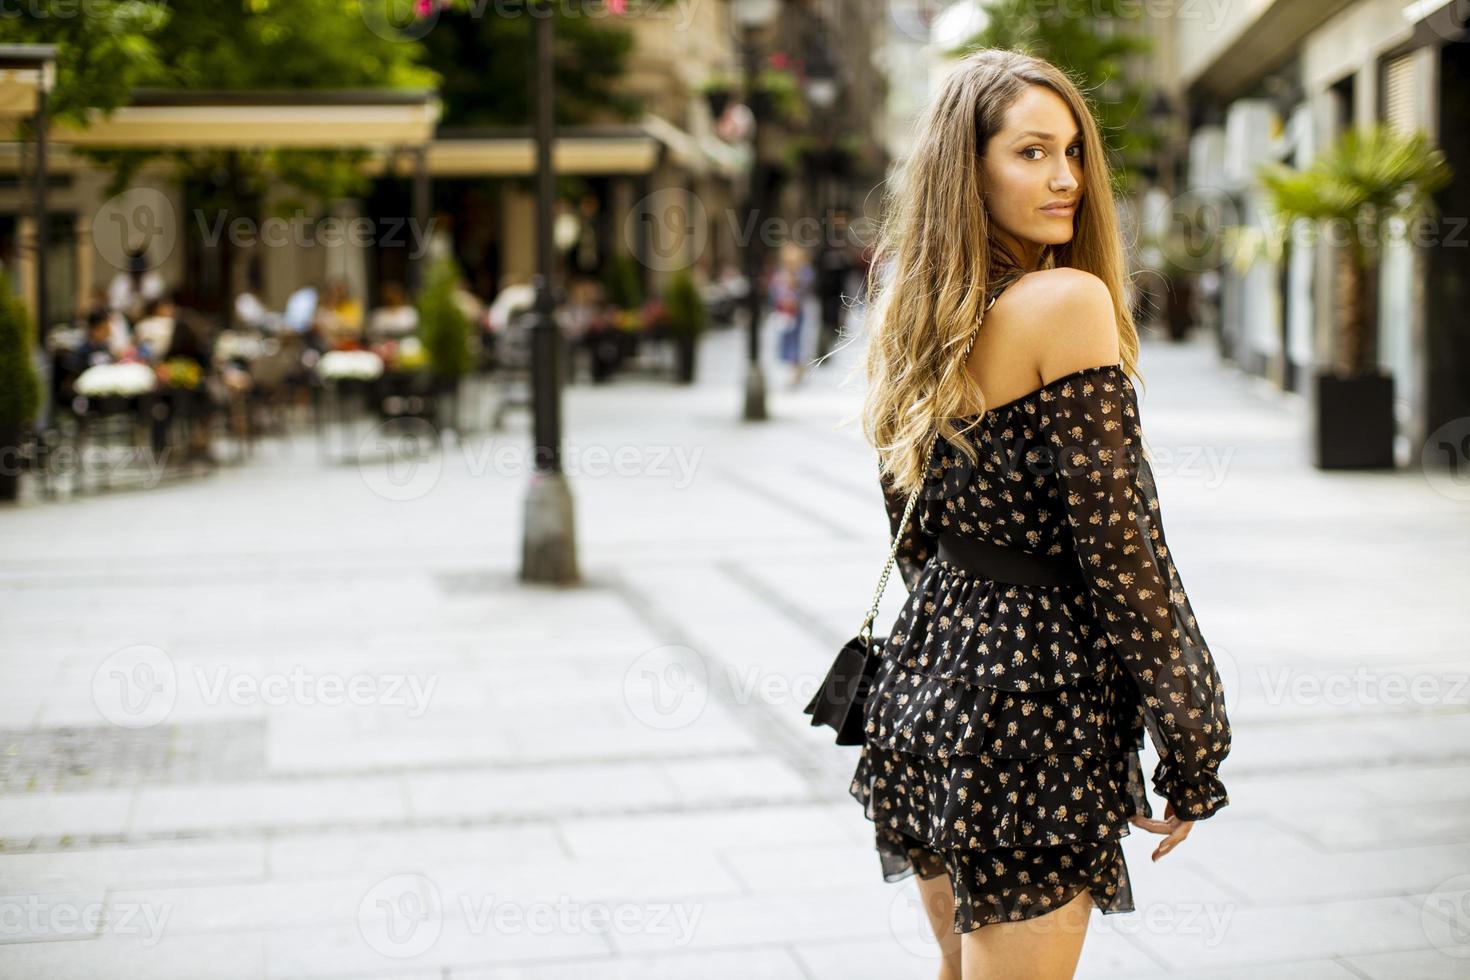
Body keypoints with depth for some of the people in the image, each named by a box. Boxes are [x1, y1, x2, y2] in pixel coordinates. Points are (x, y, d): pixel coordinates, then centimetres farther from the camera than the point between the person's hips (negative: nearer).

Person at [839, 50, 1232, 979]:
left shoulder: (919, 314, 8)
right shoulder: (1070, 301, -16)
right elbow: (1119, 540, -17)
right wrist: (1191, 752, -10)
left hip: (928, 677, 8)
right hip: (1034, 700, -8)